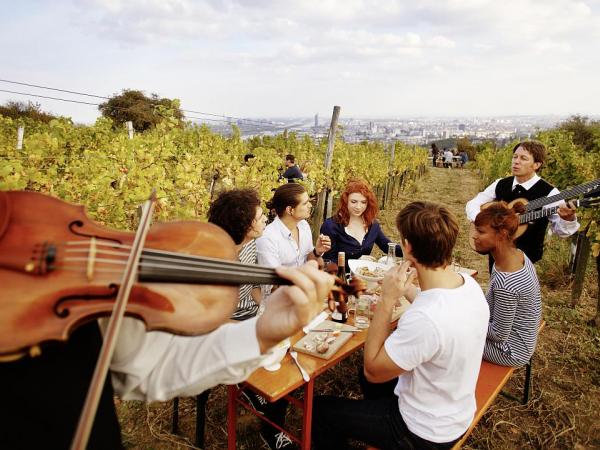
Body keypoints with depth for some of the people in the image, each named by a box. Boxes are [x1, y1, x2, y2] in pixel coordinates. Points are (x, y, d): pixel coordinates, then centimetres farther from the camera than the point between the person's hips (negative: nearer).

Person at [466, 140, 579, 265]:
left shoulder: (548, 192, -11)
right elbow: (472, 203, 5)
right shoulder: (500, 184, 2)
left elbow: (560, 230, -14)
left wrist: (567, 219, -36)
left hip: (526, 254, -3)